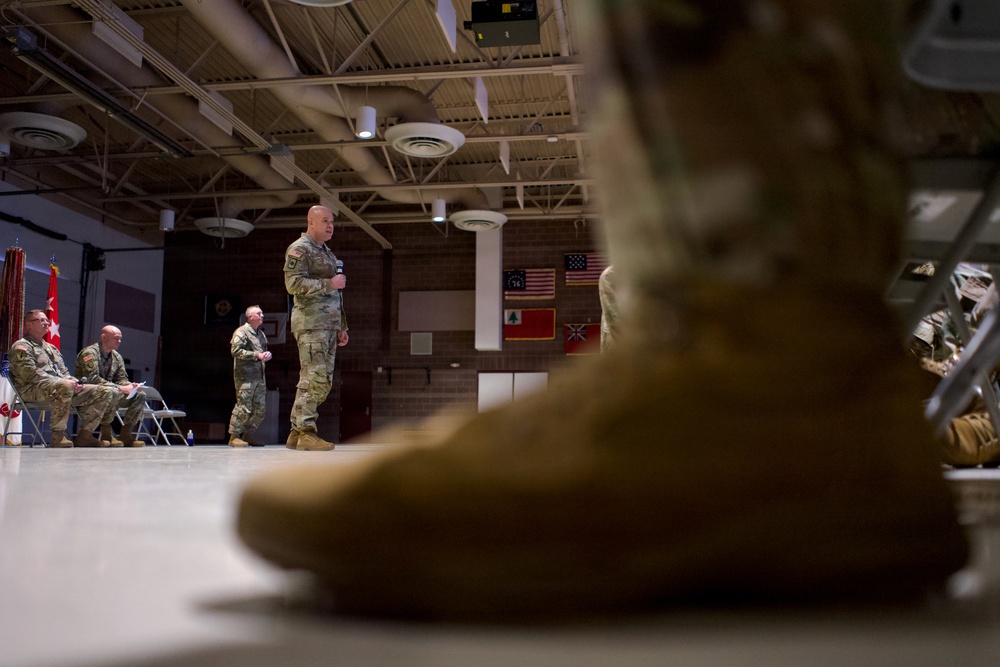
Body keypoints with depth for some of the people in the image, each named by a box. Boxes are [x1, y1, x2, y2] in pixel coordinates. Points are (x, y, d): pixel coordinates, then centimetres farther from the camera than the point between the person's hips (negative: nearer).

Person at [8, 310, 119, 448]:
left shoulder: (51, 348, 30)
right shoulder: (21, 346, 3)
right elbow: (30, 374, -12)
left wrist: (74, 382, 0)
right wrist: (66, 382, -20)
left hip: (61, 386, 8)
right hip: (33, 390, -8)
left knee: (106, 393, -5)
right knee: (64, 387, -43)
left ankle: (85, 435, -11)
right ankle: (58, 436, -36)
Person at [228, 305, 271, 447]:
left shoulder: (261, 334, 21)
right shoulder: (241, 332, -4)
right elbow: (235, 351, -15)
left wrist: (267, 354, 8)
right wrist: (256, 355, -19)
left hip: (259, 376, 8)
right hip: (245, 376, -8)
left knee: (260, 407, 6)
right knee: (243, 406, -10)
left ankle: (248, 434, 17)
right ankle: (234, 436, -3)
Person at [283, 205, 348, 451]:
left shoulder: (327, 253, 25)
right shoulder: (299, 249, -2)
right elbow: (294, 284, -16)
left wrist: (341, 327, 22)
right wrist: (329, 283, -15)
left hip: (329, 324, 9)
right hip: (310, 322, -9)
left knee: (324, 381, 6)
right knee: (314, 377, -14)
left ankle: (297, 432, 11)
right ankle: (306, 432, -10)